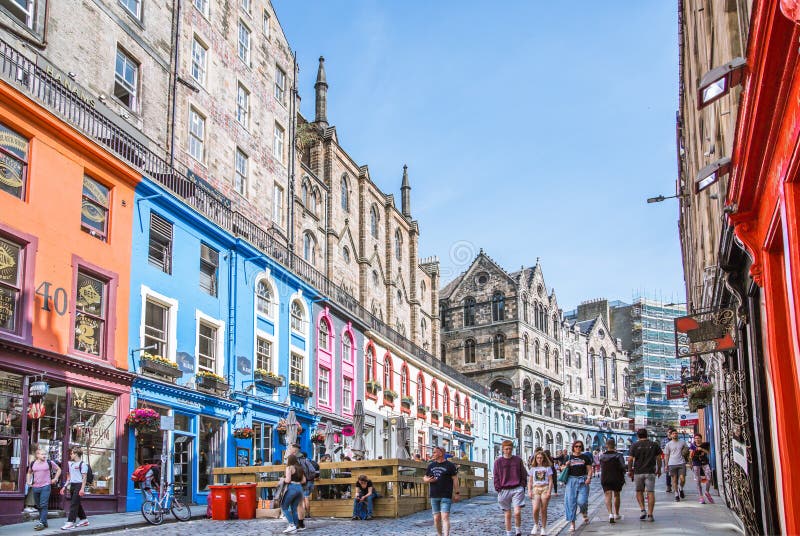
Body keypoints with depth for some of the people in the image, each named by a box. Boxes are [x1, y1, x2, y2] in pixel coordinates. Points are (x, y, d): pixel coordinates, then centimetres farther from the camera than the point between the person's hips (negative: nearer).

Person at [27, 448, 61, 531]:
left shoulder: (49, 463, 0)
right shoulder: (33, 464, 8)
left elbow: (59, 469, 11)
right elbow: (29, 472, 27)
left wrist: (55, 479, 3)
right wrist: (28, 481, 14)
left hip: (45, 487, -4)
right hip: (35, 487, 4)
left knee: (43, 505, -12)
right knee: (39, 506, 10)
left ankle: (42, 523, -14)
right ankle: (44, 522, 20)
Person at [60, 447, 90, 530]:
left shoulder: (82, 464, -9)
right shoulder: (70, 464, 16)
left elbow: (84, 477, -13)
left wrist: (82, 489, -20)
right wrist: (65, 487, 17)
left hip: (78, 485, -8)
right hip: (72, 485, 8)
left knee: (74, 504, -11)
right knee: (77, 504, 13)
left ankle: (70, 522, -11)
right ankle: (84, 520, 23)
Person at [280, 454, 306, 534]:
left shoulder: (289, 468, -6)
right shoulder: (299, 468, 16)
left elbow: (288, 480, -14)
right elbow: (304, 480, 16)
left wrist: (283, 479, 6)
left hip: (292, 488, -7)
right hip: (299, 488, 7)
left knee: (284, 507, 3)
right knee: (294, 509, 11)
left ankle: (292, 525, -8)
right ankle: (295, 527, 8)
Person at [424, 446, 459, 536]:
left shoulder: (450, 465, -1)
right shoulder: (431, 465, 13)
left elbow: (455, 479, -2)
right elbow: (424, 478, 18)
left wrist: (457, 493, -7)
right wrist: (427, 480, -6)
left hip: (446, 496, -5)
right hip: (434, 496, 5)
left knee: (445, 517, -14)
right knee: (436, 518, 8)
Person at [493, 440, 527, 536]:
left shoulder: (518, 460, 3)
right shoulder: (498, 461, 1)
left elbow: (523, 474, 9)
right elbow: (496, 477, 4)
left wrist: (522, 486, 2)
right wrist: (498, 489, -4)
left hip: (517, 489, -1)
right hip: (504, 490, 1)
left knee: (517, 512, -12)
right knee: (507, 514, 7)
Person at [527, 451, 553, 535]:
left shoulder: (547, 468, 8)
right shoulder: (532, 469, 13)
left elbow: (550, 481, 5)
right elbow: (530, 482, 14)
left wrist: (549, 491, -6)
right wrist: (529, 491, 2)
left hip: (545, 488, -1)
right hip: (535, 489, 1)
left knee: (543, 510, -2)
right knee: (535, 509, -17)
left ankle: (543, 529, 10)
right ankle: (536, 525, 5)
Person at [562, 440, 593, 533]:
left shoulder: (585, 457, 7)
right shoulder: (568, 457, 10)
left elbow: (590, 470, 6)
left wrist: (589, 478, -11)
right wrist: (566, 465, -8)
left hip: (582, 481, -1)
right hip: (571, 480, 1)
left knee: (582, 501, -12)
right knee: (571, 502, -3)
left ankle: (585, 514, 22)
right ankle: (572, 523, 3)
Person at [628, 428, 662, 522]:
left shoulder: (635, 445, -1)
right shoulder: (654, 445, 3)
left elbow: (630, 459, -3)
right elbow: (658, 459, 3)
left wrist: (630, 471, 7)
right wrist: (659, 470, 14)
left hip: (638, 472, 0)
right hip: (650, 472, 0)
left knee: (639, 491, 16)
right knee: (650, 493, 1)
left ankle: (643, 510, 1)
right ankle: (650, 514, -2)